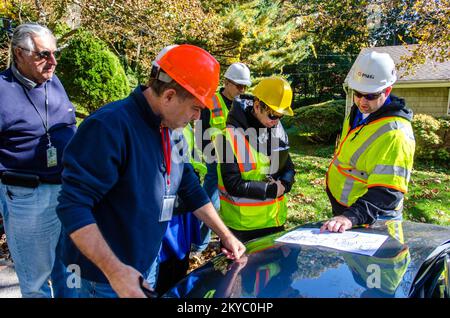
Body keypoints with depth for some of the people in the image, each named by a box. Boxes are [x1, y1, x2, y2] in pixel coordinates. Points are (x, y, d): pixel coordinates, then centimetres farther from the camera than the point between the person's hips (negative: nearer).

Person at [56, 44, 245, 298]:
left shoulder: (171, 133, 2)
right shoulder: (110, 127, -25)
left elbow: (191, 190, 10)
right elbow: (73, 205, -26)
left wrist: (226, 235, 11)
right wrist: (114, 270, -30)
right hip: (104, 278, -7)